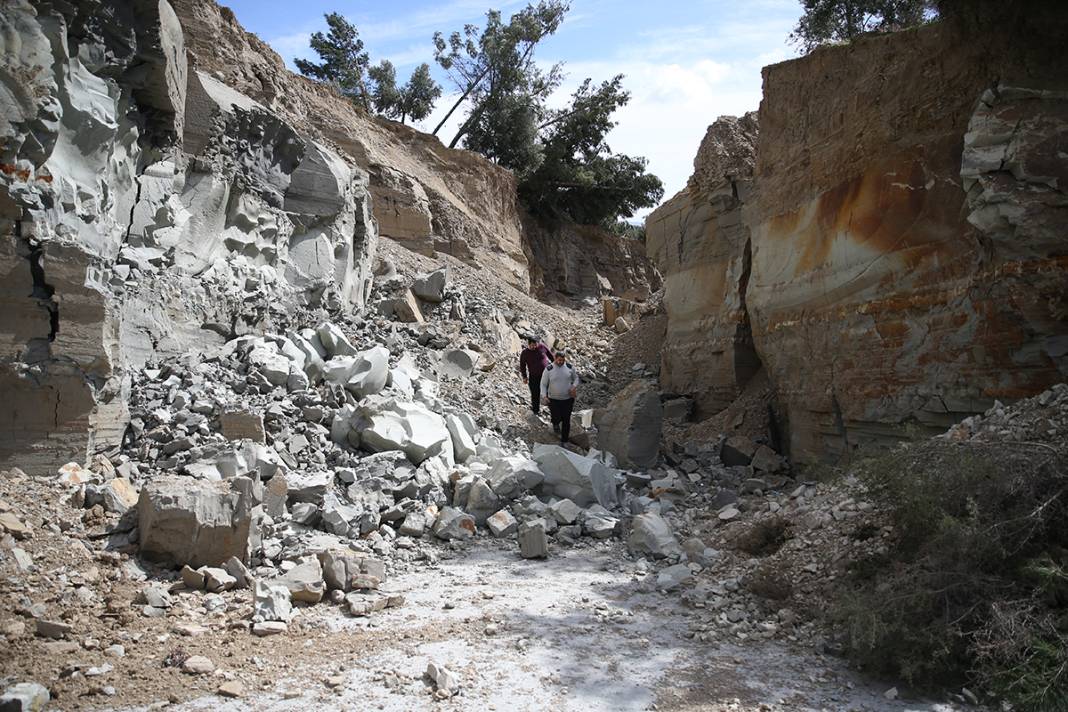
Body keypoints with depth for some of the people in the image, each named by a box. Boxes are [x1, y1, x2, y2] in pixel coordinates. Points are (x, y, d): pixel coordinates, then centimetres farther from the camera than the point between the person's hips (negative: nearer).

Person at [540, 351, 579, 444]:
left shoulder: (569, 367, -5)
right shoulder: (549, 369, -11)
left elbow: (576, 378, 10)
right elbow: (543, 384, -4)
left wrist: (574, 386, -10)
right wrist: (544, 396, -17)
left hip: (568, 399, 2)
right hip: (553, 399, -2)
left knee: (566, 421, 7)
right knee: (556, 418, 0)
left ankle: (564, 440, 24)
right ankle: (556, 423, 41)